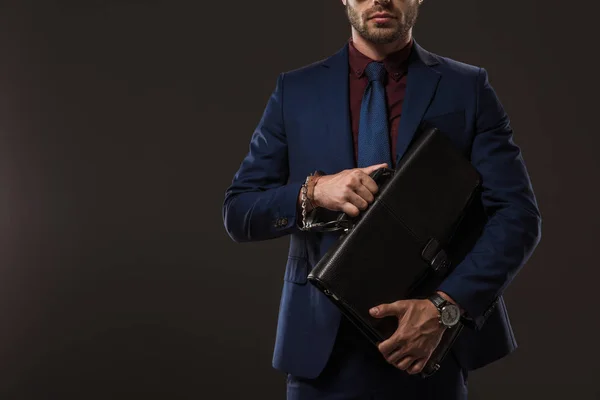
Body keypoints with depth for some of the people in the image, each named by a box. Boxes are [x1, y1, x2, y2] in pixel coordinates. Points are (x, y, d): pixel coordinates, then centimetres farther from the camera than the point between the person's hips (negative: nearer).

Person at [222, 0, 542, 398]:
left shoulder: (469, 89, 0)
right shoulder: (295, 91, 3)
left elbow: (518, 214, -6)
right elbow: (238, 212, 3)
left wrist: (444, 306, -19)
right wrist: (313, 191, -16)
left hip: (432, 343, 0)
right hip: (324, 344, 1)